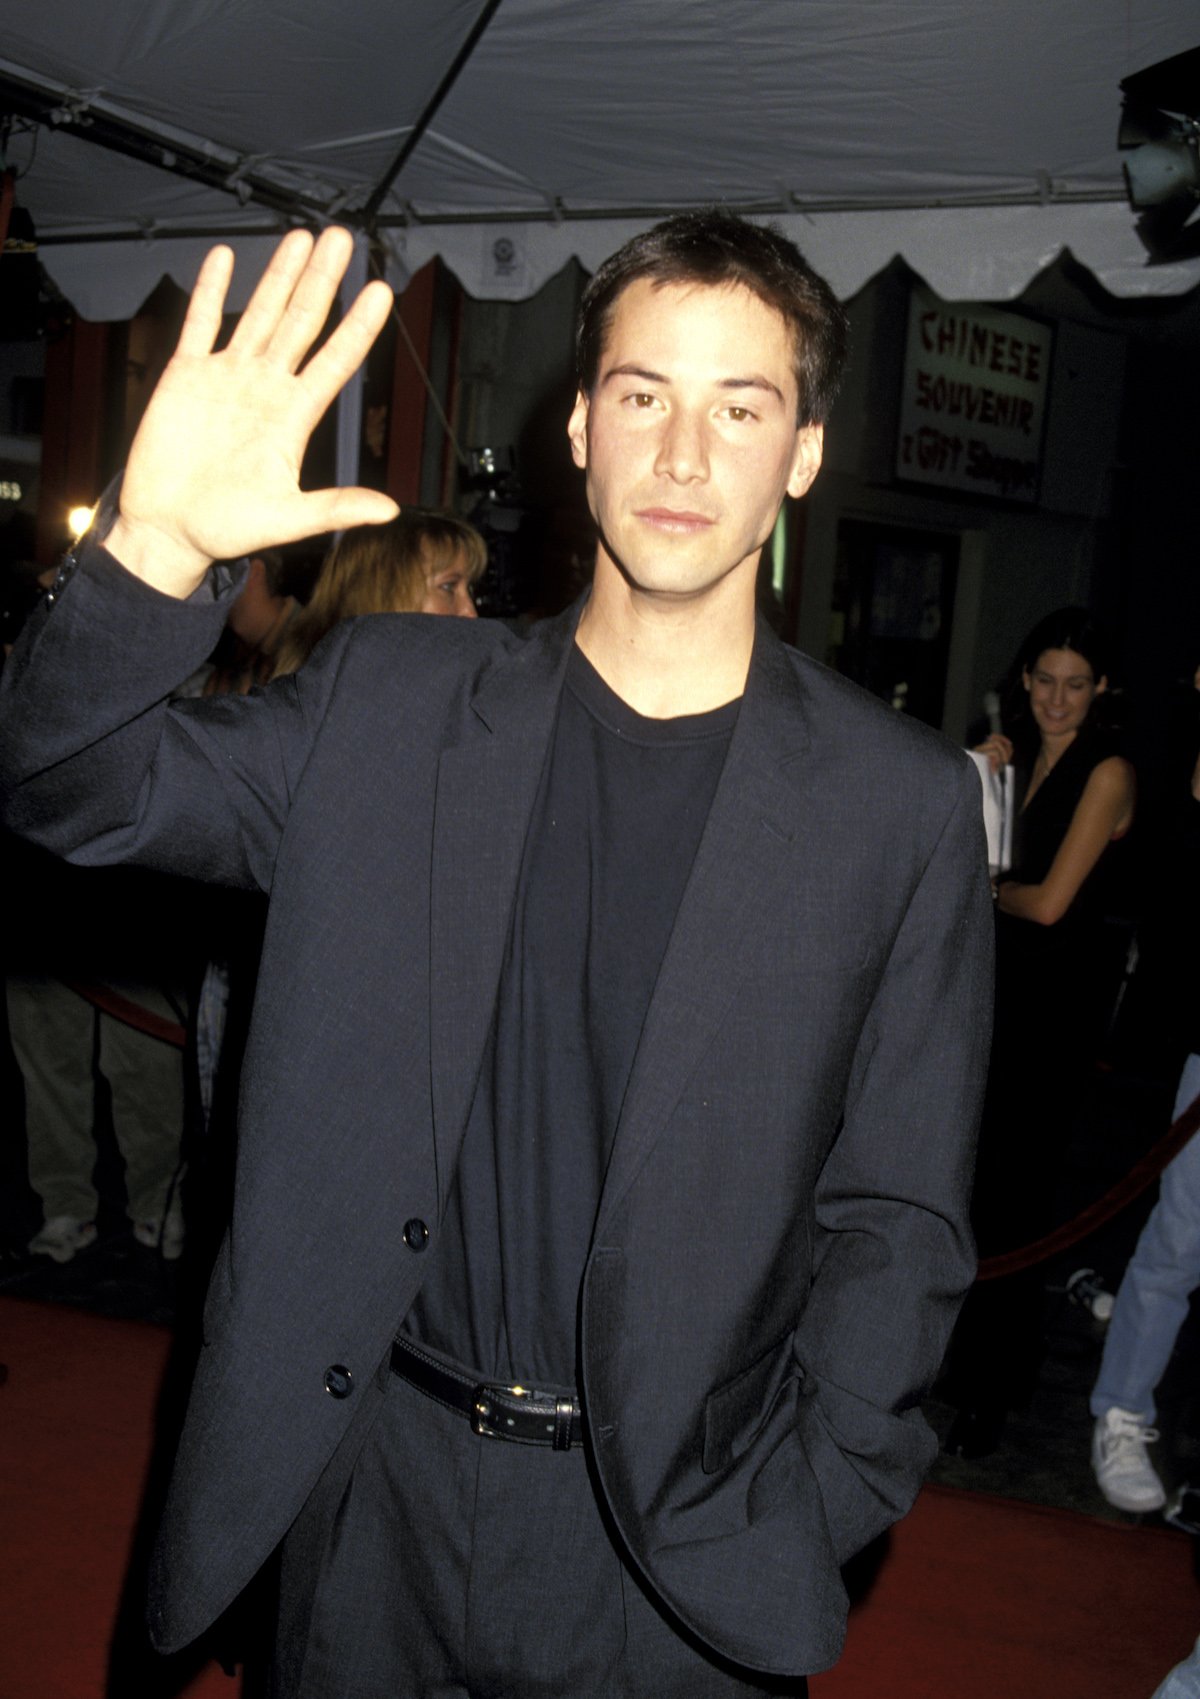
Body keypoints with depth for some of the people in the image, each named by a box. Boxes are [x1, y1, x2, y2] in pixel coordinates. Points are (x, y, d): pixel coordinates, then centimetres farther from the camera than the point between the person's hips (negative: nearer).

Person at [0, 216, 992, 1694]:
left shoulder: (904, 803, -6)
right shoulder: (389, 700, -1)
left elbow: (895, 1214, -2)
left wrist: (803, 1521, -8)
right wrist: (159, 548, -22)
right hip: (375, 1478, 2)